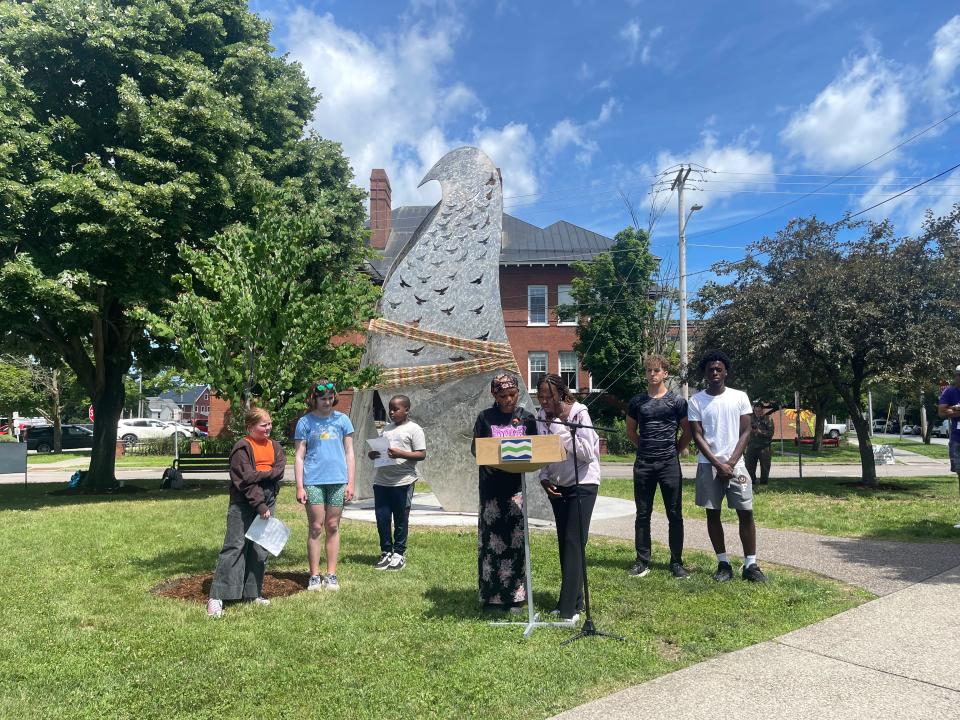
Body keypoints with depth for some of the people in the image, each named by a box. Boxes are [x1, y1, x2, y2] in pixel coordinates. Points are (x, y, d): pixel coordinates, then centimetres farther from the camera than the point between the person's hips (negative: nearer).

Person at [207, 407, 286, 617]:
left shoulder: (275, 447, 11)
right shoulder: (242, 448, -8)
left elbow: (279, 471, -2)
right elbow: (245, 480, -15)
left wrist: (259, 475, -16)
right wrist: (260, 505, -19)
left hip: (267, 503, 6)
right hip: (243, 504, -6)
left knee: (260, 549, 10)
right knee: (235, 547, -9)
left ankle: (252, 594, 21)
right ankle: (216, 597, -5)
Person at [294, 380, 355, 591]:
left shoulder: (342, 420, 7)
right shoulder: (305, 422, 2)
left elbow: (349, 453, 9)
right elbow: (299, 457, 2)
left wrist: (350, 483, 4)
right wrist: (299, 486, -4)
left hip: (337, 480, 2)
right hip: (313, 481, -2)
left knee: (333, 527, 8)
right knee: (315, 528, 1)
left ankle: (331, 575, 16)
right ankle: (314, 576, 10)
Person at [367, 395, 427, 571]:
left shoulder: (414, 429, -2)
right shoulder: (386, 429, 17)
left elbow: (421, 454, -9)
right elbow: (379, 449, 23)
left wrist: (400, 454, -21)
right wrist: (372, 454, 0)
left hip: (403, 482, -6)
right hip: (381, 481, 6)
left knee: (400, 519, 4)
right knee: (381, 517, 7)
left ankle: (399, 554, 16)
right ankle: (386, 552, 20)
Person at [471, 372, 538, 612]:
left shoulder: (526, 418, 8)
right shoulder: (485, 417, 4)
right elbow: (475, 448, 6)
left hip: (517, 486, 1)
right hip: (491, 486, -1)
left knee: (516, 539, 3)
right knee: (490, 540, 0)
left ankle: (515, 596, 13)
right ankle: (491, 596, 11)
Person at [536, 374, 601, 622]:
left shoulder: (579, 413, -15)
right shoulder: (541, 416, 1)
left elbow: (588, 452, -21)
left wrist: (559, 428, -24)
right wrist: (544, 478, -8)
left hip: (582, 484, -5)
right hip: (556, 485, 6)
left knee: (574, 543, -9)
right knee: (564, 543, 8)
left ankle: (569, 608, -6)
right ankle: (573, 600, 19)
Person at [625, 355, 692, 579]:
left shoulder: (676, 401, 0)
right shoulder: (637, 401, 7)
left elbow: (687, 432, 7)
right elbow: (631, 431, 19)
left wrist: (674, 450, 4)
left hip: (669, 464, -2)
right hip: (643, 465, 2)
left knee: (675, 515, 3)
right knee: (642, 514, 6)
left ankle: (676, 562, 12)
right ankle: (642, 561, 15)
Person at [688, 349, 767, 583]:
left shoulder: (740, 397, 3)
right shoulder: (695, 401, 2)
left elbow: (745, 433, 1)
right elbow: (697, 436, -2)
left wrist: (731, 463, -9)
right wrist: (718, 464, -10)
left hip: (735, 464, 0)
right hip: (708, 465, 0)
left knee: (746, 513, -3)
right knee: (712, 514, 4)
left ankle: (750, 565, 5)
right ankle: (723, 564, 13)